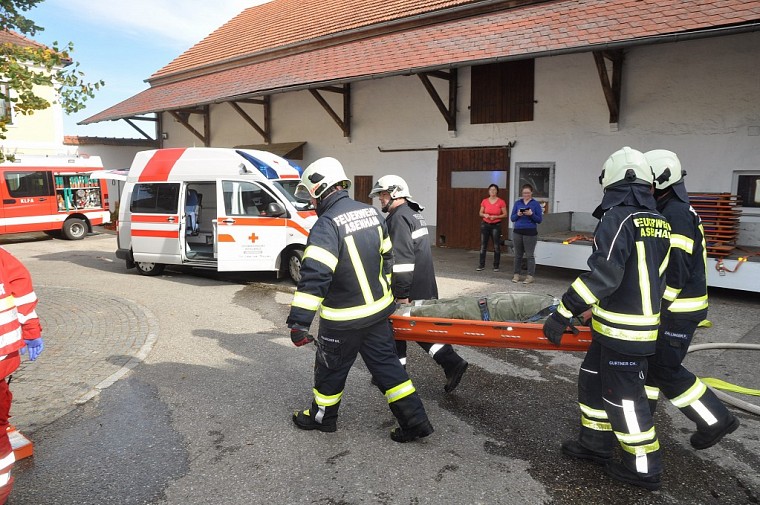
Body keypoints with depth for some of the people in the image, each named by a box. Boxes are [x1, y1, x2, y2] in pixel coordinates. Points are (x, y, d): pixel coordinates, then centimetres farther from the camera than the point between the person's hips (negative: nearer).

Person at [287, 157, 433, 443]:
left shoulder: (327, 225, -22)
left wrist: (299, 322, -28)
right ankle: (414, 420, 18)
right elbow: (386, 257, 14)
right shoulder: (372, 213, 2)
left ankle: (322, 417, 36)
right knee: (385, 363, 16)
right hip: (378, 309, 7)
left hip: (343, 320, -7)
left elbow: (314, 276, -30)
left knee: (331, 368, 14)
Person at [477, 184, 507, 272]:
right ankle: (481, 265, 10)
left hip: (496, 226, -2)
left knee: (496, 246, 0)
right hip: (485, 225, 2)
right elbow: (480, 213, 10)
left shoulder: (501, 202, -4)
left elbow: (505, 214, -2)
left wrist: (495, 217, -15)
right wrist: (485, 215, -11)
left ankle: (496, 266, 10)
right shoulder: (484, 201, 3)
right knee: (483, 245, 2)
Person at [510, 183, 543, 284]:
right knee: (518, 254, 9)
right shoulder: (517, 203, 9)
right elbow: (512, 218, 8)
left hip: (530, 233, -3)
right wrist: (518, 214, -12)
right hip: (517, 232, 3)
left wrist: (531, 214, -18)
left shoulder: (536, 204, 1)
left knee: (530, 255, -1)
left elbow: (539, 220, -2)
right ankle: (516, 274, 17)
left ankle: (530, 276, 5)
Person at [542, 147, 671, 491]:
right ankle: (595, 444, 33)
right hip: (643, 321, 9)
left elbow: (603, 274, -26)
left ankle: (644, 469, 18)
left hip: (622, 330, -9)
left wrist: (564, 312, -23)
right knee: (593, 380, 20)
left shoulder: (618, 217, -17)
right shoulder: (659, 223, 10)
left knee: (623, 396, 4)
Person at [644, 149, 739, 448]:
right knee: (647, 362, 14)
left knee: (666, 371, -2)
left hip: (677, 310, -10)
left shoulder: (676, 215, -20)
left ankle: (716, 420, 14)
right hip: (668, 306, 10)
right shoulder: (667, 211, 14)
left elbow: (674, 273, -25)